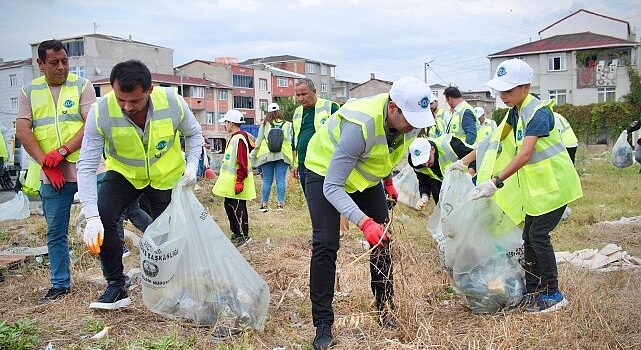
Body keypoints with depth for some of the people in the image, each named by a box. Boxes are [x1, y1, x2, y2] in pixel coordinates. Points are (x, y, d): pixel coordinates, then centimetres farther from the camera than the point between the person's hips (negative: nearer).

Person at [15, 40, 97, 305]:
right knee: (55, 232, 9)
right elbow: (22, 130, 2)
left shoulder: (82, 86, 2)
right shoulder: (29, 91, 10)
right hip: (51, 175, 3)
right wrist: (45, 162, -10)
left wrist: (62, 152, -17)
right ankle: (60, 284, 22)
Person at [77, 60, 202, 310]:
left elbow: (193, 133, -4)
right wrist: (91, 217, -37)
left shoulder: (173, 102, -26)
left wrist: (192, 164, -21)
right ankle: (116, 287, -7)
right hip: (123, 174, 0)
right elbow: (87, 166, -28)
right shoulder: (101, 111, -29)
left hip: (167, 176, 1)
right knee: (103, 218, -23)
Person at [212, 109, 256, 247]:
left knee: (238, 208, -5)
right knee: (229, 205, 16)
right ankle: (236, 233, 26)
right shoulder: (234, 138, 14)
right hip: (230, 181, 11)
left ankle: (243, 236, 3)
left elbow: (242, 162, -23)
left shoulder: (239, 139, -18)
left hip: (237, 182, -11)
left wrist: (239, 181, -24)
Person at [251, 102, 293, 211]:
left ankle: (264, 204, 9)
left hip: (266, 156, 0)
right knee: (281, 180, 1)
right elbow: (290, 140, 2)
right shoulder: (287, 125, 1)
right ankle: (280, 203, -1)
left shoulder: (264, 125, 1)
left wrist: (253, 154, 13)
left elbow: (259, 141, 3)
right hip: (282, 156, 0)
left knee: (267, 180, 6)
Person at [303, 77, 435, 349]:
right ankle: (323, 323, -5)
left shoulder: (409, 121, -19)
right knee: (325, 244, -16)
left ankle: (385, 308, 19)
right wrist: (364, 223, -48)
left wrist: (388, 182, 4)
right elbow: (332, 187, -39)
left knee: (381, 240, 3)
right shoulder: (360, 126, -41)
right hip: (326, 172, -6)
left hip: (365, 174, 7)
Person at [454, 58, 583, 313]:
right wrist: (464, 161, 6)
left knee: (538, 235, -9)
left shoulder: (538, 113, -23)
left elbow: (525, 154, -34)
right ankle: (533, 292, 20)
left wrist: (496, 181, -41)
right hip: (535, 187, 9)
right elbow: (494, 142, 13)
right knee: (529, 237, 9)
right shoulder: (515, 113, 5)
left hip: (554, 185, -9)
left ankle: (553, 295, 3)